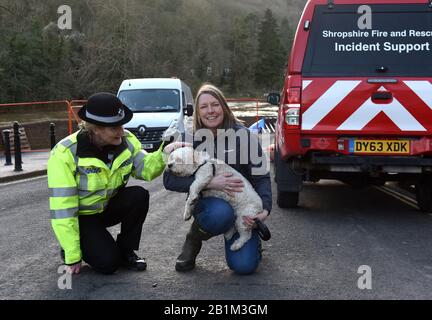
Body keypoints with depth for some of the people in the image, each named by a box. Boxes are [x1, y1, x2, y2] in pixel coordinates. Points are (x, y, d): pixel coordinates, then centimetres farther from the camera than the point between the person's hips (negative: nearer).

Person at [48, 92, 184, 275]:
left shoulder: (126, 141, -10)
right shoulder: (65, 154, -27)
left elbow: (145, 168, -18)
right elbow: (62, 209, -26)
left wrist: (163, 155, -40)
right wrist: (72, 256, -24)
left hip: (108, 207, 5)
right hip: (81, 216, -5)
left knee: (139, 196, -24)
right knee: (108, 262, -22)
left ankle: (126, 251, -3)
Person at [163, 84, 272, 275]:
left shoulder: (243, 135, -10)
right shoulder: (189, 139, -9)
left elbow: (261, 177, -7)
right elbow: (169, 180, -15)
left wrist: (265, 208, -24)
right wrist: (210, 184, -26)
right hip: (207, 202, 0)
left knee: (244, 266, -15)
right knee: (221, 213, -38)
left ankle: (252, 240, 22)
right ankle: (195, 238, -3)